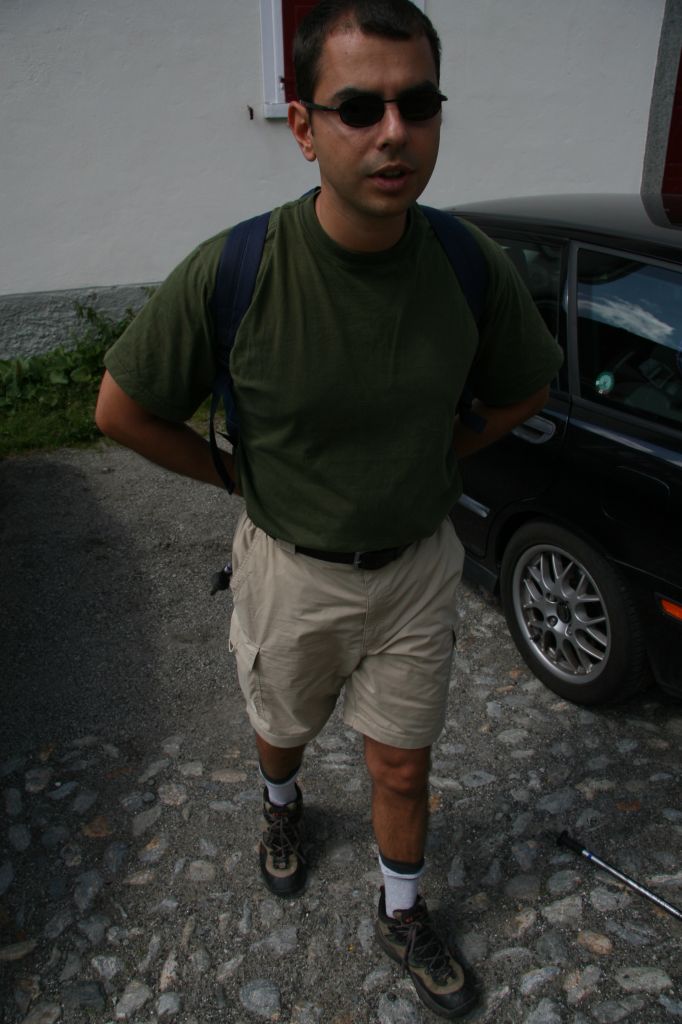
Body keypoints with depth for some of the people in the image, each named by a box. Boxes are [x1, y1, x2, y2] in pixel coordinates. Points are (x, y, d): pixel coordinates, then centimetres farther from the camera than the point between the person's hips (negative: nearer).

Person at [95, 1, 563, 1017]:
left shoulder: (475, 267, -15)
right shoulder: (230, 274, -24)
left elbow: (522, 388, 5)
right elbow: (122, 407, -10)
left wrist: (436, 460, 1)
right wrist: (237, 475, -4)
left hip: (417, 563, 2)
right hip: (290, 569, -1)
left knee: (403, 768, 18)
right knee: (283, 729, 26)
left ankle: (402, 915, 47)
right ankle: (282, 806, 64)